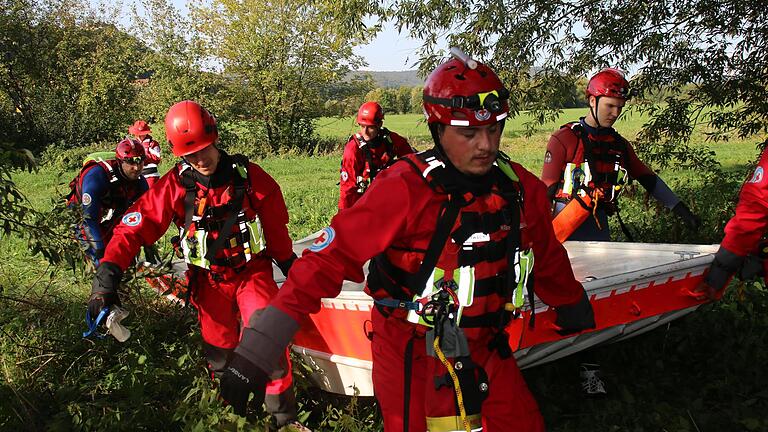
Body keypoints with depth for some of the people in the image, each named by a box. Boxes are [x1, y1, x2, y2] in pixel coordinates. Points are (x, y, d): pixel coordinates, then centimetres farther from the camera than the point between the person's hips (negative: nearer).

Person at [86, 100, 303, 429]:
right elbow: (135, 227, -16)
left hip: (252, 272, -1)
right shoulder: (175, 186, -13)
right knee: (219, 355, 12)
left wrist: (290, 266, 8)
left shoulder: (249, 176, -13)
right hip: (210, 281, 2)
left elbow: (276, 227, -2)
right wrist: (107, 275, -26)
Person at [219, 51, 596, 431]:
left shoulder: (521, 188, -4)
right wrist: (256, 353, -29)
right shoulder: (405, 189, -22)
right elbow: (330, 257, -26)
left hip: (487, 349, 5)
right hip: (413, 357, -5)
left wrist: (572, 309, 30)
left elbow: (548, 260, 14)